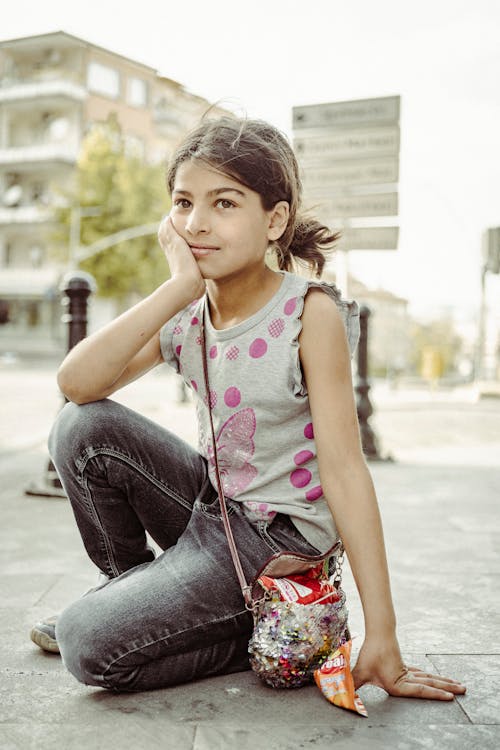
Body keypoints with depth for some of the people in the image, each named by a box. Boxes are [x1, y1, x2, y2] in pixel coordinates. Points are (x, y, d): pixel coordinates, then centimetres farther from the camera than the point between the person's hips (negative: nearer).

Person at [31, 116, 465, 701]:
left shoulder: (310, 313, -19)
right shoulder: (185, 313, -3)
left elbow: (343, 469, -21)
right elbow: (76, 384, -19)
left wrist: (381, 637, -23)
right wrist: (180, 285, -26)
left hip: (282, 538, -6)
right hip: (211, 502, 6)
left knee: (89, 646, -15)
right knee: (81, 429, -13)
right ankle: (133, 589, 9)